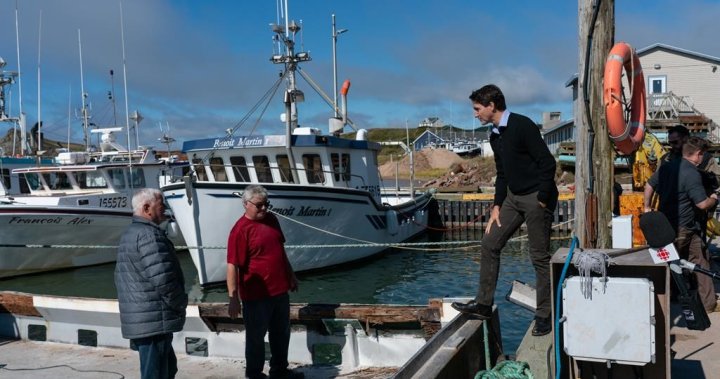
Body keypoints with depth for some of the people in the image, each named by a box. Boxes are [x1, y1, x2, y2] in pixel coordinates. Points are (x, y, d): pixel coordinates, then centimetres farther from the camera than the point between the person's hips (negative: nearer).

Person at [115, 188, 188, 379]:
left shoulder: (128, 234, 17)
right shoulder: (149, 234, -17)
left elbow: (121, 279, 23)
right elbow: (163, 279, -23)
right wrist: (181, 303, -7)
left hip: (138, 319, 10)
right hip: (155, 321, -10)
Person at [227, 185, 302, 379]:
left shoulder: (271, 219, 6)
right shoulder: (240, 230, -17)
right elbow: (233, 266, -19)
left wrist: (291, 275, 21)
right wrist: (233, 298, -21)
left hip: (280, 290, 7)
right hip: (256, 296, -7)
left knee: (281, 334, 20)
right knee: (256, 337, 9)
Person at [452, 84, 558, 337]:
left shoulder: (522, 126, -17)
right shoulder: (495, 136, 11)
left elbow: (547, 163, -19)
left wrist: (542, 200, -17)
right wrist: (497, 206, 11)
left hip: (536, 198, -9)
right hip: (513, 197, 9)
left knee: (539, 257, -1)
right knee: (489, 245, 7)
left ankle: (544, 316, 10)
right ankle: (483, 304, 16)